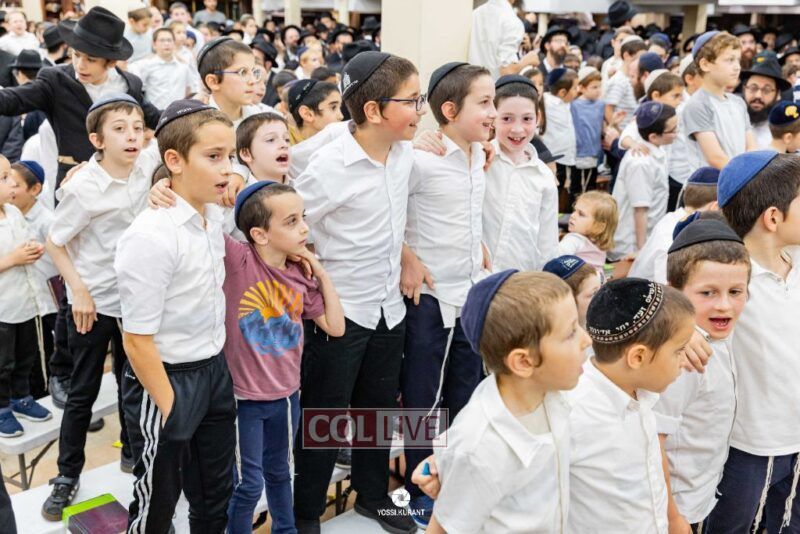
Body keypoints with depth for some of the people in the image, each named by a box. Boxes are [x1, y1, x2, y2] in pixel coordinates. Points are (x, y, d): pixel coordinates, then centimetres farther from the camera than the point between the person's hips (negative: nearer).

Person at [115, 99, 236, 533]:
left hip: (215, 371, 7)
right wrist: (170, 412, -17)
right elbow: (137, 340, -21)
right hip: (168, 380, -7)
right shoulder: (150, 236, -23)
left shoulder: (215, 216, 0)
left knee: (216, 498, 20)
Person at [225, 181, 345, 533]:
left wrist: (321, 273, -2)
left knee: (279, 472, 26)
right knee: (248, 484, 9)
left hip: (287, 395, 5)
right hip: (245, 398, -5)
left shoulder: (300, 278, -2)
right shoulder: (237, 259, -19)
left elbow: (336, 327, 1)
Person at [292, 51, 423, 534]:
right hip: (339, 312, -6)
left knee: (380, 407, 20)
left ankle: (374, 494, 41)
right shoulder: (330, 165, -22)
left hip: (390, 307, 7)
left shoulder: (405, 153, -2)